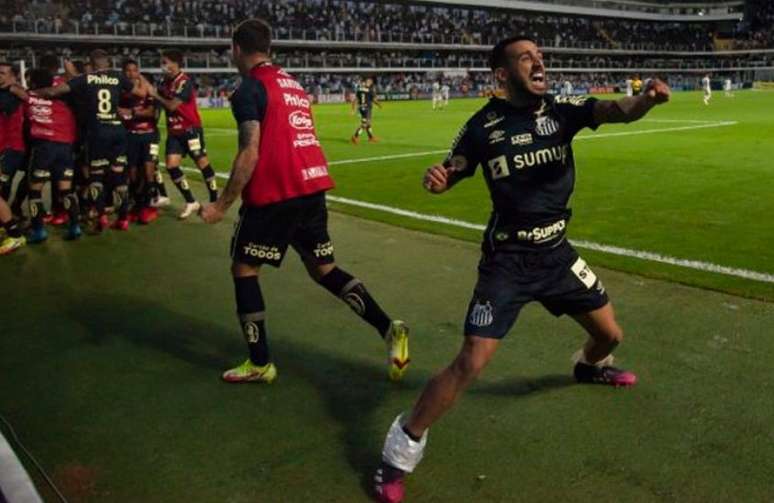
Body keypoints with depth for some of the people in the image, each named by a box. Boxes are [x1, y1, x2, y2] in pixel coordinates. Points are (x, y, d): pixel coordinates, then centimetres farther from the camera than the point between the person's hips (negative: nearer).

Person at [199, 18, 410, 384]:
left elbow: (250, 154, -15)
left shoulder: (248, 90, -7)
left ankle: (260, 364, 13)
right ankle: (388, 328, 2)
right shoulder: (292, 83, 19)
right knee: (323, 268, 16)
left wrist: (222, 205, -9)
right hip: (313, 186, 8)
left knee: (243, 268, 9)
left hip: (276, 192, -8)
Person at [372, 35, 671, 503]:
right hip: (507, 259, -4)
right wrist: (436, 179, -23)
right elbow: (451, 174, 1)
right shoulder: (484, 125, -10)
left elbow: (618, 111, -21)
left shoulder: (562, 109, -3)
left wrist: (647, 99, -44)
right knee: (471, 363, -15)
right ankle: (404, 447, 3)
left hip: (557, 252, 5)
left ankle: (590, 365, 57)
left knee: (610, 334, 18)